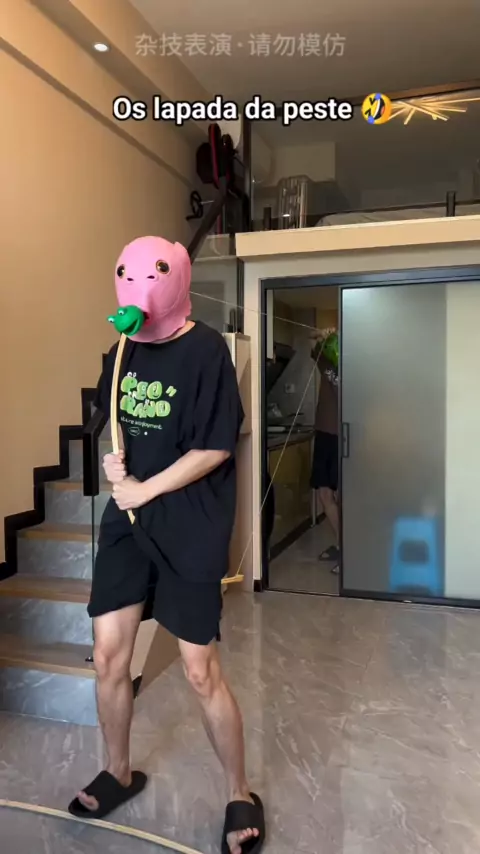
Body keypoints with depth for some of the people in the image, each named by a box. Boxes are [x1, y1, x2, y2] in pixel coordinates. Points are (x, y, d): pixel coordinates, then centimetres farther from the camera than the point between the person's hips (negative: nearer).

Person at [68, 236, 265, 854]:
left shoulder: (204, 349, -11)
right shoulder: (123, 350, 8)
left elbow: (215, 447, -14)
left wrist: (144, 489, -11)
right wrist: (113, 461, 0)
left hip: (189, 528, -6)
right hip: (126, 521, 6)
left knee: (201, 673, 2)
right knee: (108, 658, 11)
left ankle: (240, 796, 26)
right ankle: (119, 773, 37)